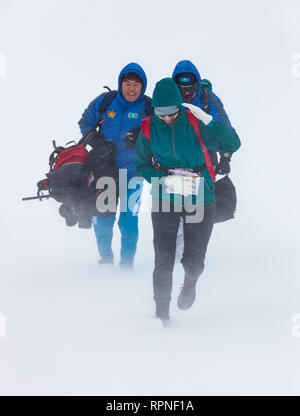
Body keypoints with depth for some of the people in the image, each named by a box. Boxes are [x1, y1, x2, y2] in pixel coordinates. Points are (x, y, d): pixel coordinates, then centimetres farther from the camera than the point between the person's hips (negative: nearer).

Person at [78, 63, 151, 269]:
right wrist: (95, 140, -5)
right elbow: (86, 122, 11)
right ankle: (106, 258, 28)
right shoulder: (105, 101, -2)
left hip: (133, 169, -1)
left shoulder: (149, 107, -4)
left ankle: (127, 262, 10)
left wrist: (141, 138, -17)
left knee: (129, 219, -6)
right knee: (102, 218, 5)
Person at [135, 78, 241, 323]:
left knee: (194, 260, 5)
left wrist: (209, 121, -22)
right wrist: (166, 181, -13)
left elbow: (233, 145, -9)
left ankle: (191, 282, 41)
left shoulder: (195, 124, -6)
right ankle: (161, 313, 8)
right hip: (164, 200, 0)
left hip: (200, 200, 0)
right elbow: (142, 165, 4)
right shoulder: (149, 129, -2)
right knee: (164, 259, -6)